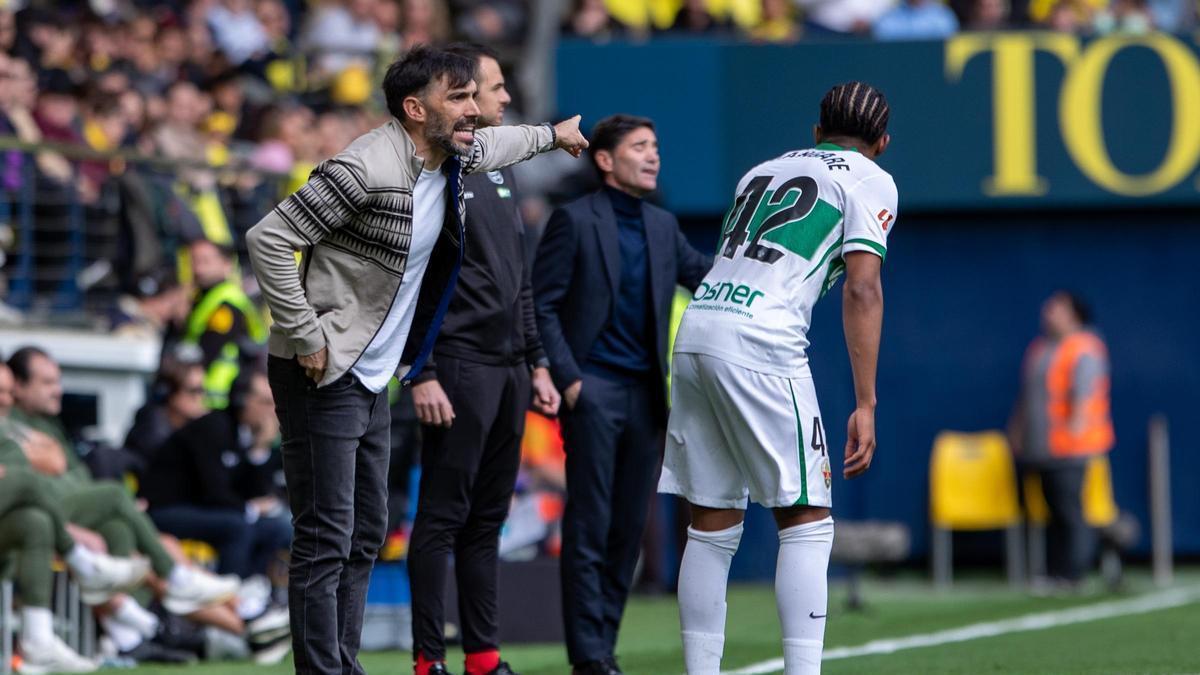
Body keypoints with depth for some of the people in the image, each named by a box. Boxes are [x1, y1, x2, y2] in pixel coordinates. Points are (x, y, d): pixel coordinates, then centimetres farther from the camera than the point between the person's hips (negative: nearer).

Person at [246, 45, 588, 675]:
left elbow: (488, 144, 33)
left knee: (366, 536, 11)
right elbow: (269, 239, -23)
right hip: (323, 377, -9)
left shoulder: (452, 160, 5)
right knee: (326, 542, -10)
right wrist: (306, 339, -22)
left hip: (371, 380, 9)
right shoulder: (367, 168, -22)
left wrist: (551, 134, 49)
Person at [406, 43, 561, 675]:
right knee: (443, 516, -6)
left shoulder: (499, 171, 18)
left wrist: (537, 364, 18)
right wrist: (421, 376, -19)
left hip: (508, 369, 8)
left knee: (487, 518, 10)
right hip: (458, 366, -8)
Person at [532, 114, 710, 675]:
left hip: (645, 394, 6)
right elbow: (542, 306, -5)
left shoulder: (663, 227, 15)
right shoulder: (575, 220, -3)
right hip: (594, 390, -6)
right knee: (590, 527, -5)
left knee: (628, 529, 7)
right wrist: (567, 378, -13)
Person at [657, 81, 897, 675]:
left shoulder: (763, 170, 27)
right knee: (806, 524, -2)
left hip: (694, 332, 6)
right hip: (758, 344, -6)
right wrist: (865, 404, -7)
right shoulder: (870, 181, 8)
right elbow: (861, 290, -3)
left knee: (712, 526, 10)